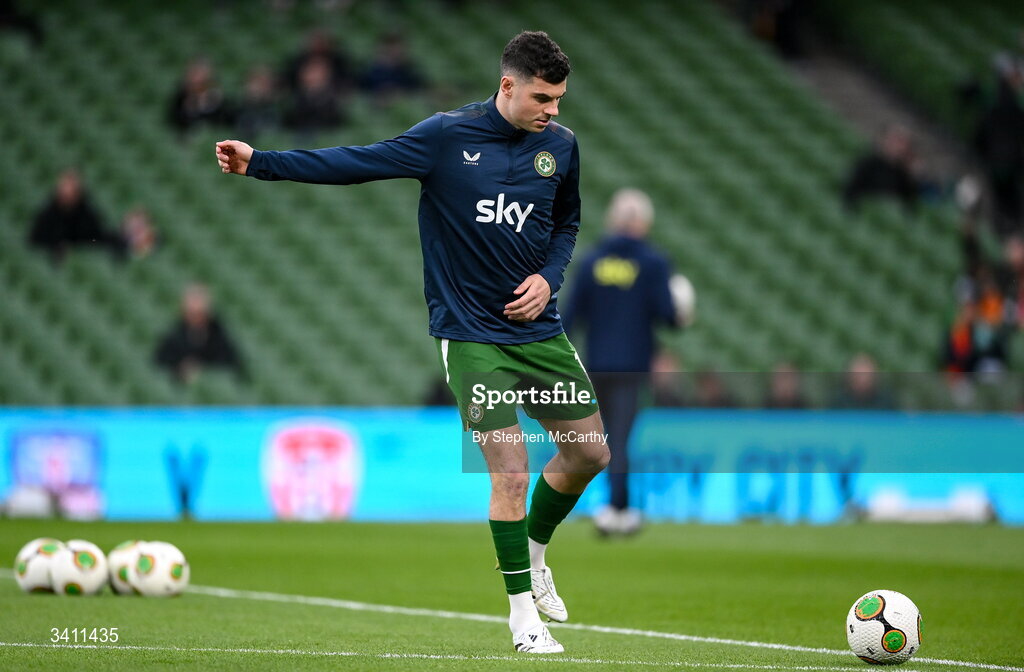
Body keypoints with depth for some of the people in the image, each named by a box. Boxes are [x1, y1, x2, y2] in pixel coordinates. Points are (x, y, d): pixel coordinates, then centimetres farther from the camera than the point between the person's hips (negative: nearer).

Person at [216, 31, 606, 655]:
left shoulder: (560, 144, 2)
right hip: (472, 334, -5)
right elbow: (356, 162, -12)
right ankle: (522, 610, 4)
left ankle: (535, 556, 35)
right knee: (510, 471, -11)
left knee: (590, 451, 8)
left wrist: (549, 277, -2)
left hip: (540, 329, 5)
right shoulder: (448, 136, -12)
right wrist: (260, 163, -18)